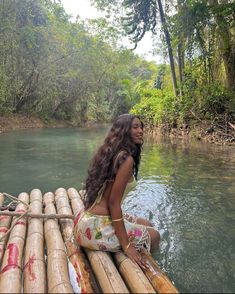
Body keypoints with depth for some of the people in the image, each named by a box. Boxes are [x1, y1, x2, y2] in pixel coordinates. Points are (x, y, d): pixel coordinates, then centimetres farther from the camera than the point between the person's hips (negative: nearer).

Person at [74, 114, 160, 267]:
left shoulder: (111, 153, 9)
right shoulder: (126, 158, -19)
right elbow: (113, 203, -21)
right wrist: (126, 245, -17)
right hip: (97, 228, -9)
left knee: (146, 224, 20)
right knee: (153, 235, 6)